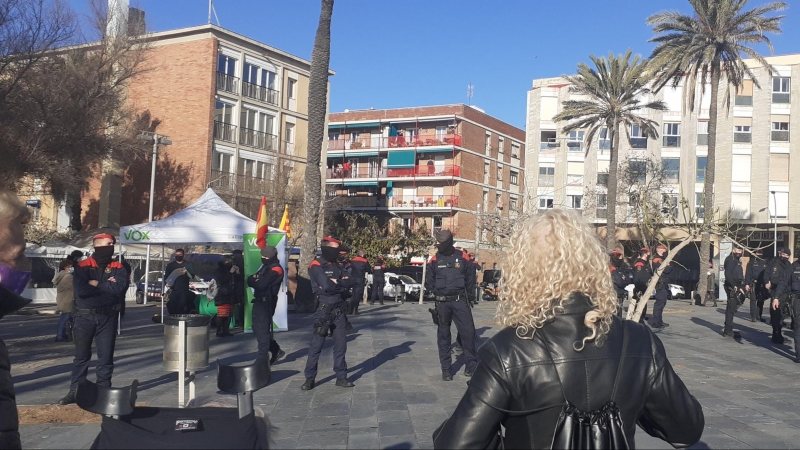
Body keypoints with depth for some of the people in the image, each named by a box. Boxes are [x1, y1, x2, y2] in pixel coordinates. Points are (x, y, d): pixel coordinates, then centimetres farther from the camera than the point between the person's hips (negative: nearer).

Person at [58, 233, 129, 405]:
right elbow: (80, 290, -18)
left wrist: (96, 284, -14)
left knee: (106, 356, 5)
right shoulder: (83, 266, -2)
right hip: (84, 317, -1)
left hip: (107, 317, 1)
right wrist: (107, 286, -14)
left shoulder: (117, 268, 3)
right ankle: (75, 391, 15)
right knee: (81, 356, 8)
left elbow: (120, 288, -15)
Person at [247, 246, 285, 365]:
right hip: (259, 301, 10)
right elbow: (250, 279, 12)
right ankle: (276, 351, 25)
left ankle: (263, 359, 1)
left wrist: (253, 281, -3)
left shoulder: (276, 269, -13)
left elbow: (261, 284, -22)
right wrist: (254, 278, -11)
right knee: (257, 328, 15)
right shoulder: (266, 267, 18)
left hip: (266, 303, -10)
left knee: (262, 330, -6)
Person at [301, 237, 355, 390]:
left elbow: (350, 283, 2)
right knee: (316, 345, 0)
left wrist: (335, 283, -14)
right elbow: (326, 286, -22)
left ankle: (341, 377, 17)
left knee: (340, 345, 9)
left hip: (339, 309, 6)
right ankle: (310, 378, 9)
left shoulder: (336, 265, 12)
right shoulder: (316, 266, -11)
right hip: (323, 310, -6)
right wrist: (340, 284, -4)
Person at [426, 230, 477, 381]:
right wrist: (437, 292, 0)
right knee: (443, 335, 6)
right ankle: (445, 369, 14)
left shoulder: (463, 258, 1)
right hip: (442, 303, 1)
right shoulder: (434, 260, 3)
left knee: (468, 332, -4)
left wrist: (469, 296, 4)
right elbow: (429, 282, 11)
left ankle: (471, 366, 10)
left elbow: (470, 279, 8)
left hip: (460, 301, -1)